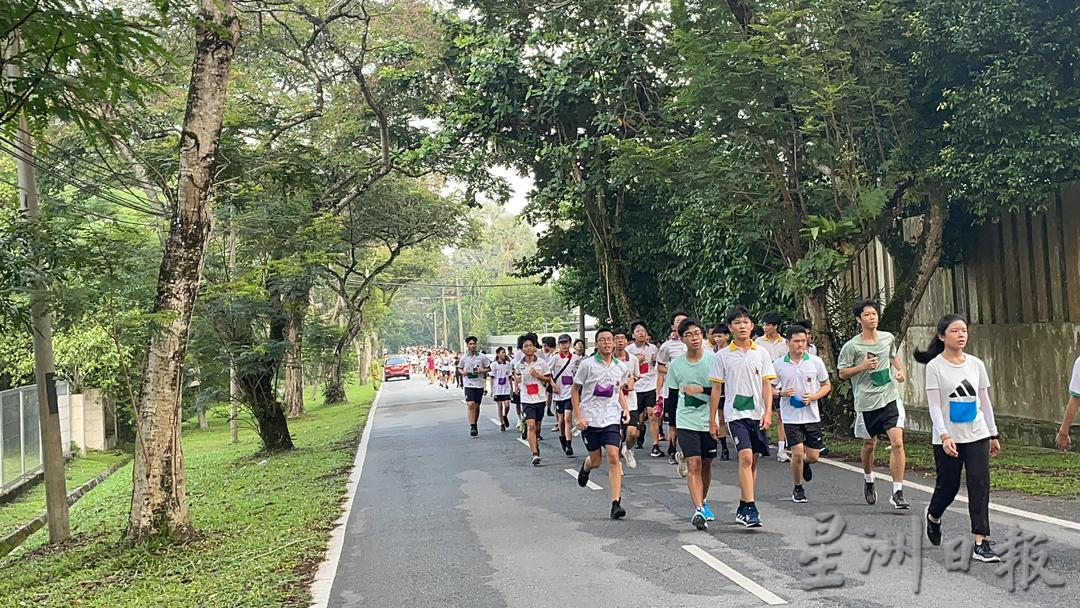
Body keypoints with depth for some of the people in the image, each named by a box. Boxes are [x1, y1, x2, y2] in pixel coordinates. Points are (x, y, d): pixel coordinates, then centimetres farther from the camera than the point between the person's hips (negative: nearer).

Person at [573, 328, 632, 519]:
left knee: (614, 457, -12)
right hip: (590, 419, -2)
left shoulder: (620, 366, 5)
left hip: (612, 419, 2)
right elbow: (575, 390, -1)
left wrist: (625, 409, 5)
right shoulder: (587, 364, -6)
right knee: (595, 461, 7)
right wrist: (578, 416, -8)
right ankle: (585, 467, 46)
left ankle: (616, 503, -10)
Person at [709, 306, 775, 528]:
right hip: (735, 413, -3)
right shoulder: (723, 356, 1)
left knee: (752, 460, 8)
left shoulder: (761, 353, 5)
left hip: (758, 414, 3)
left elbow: (767, 385, 4)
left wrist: (768, 412, -8)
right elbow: (716, 389, 4)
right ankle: (750, 509, -18)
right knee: (745, 457, -18)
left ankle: (743, 508, 21)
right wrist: (712, 419, 3)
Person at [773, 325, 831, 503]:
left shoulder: (816, 361, 0)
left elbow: (826, 385, 8)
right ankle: (798, 489, 14)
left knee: (813, 456, 3)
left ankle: (804, 463, 41)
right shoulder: (778, 364, -3)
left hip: (812, 415, 2)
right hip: (791, 417, -2)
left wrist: (814, 397, -10)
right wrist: (781, 392, -14)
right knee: (797, 453, -9)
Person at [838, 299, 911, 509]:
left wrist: (901, 370, 7)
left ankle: (897, 493, -7)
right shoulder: (852, 346, -8)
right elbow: (842, 373, -2)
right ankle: (868, 480, 42)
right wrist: (862, 366, -17)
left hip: (890, 399, 2)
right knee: (869, 444, 14)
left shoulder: (888, 338, 4)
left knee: (897, 442, -12)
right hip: (866, 402, -2)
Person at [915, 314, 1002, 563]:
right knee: (948, 486, 7)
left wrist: (993, 434, 12)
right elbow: (934, 405, -11)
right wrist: (944, 435, -21)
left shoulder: (976, 364, 6)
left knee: (980, 486, -6)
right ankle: (933, 517, 39)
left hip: (977, 435, 3)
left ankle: (981, 543, -5)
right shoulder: (935, 366, -6)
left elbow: (985, 401, 12)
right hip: (947, 438, -3)